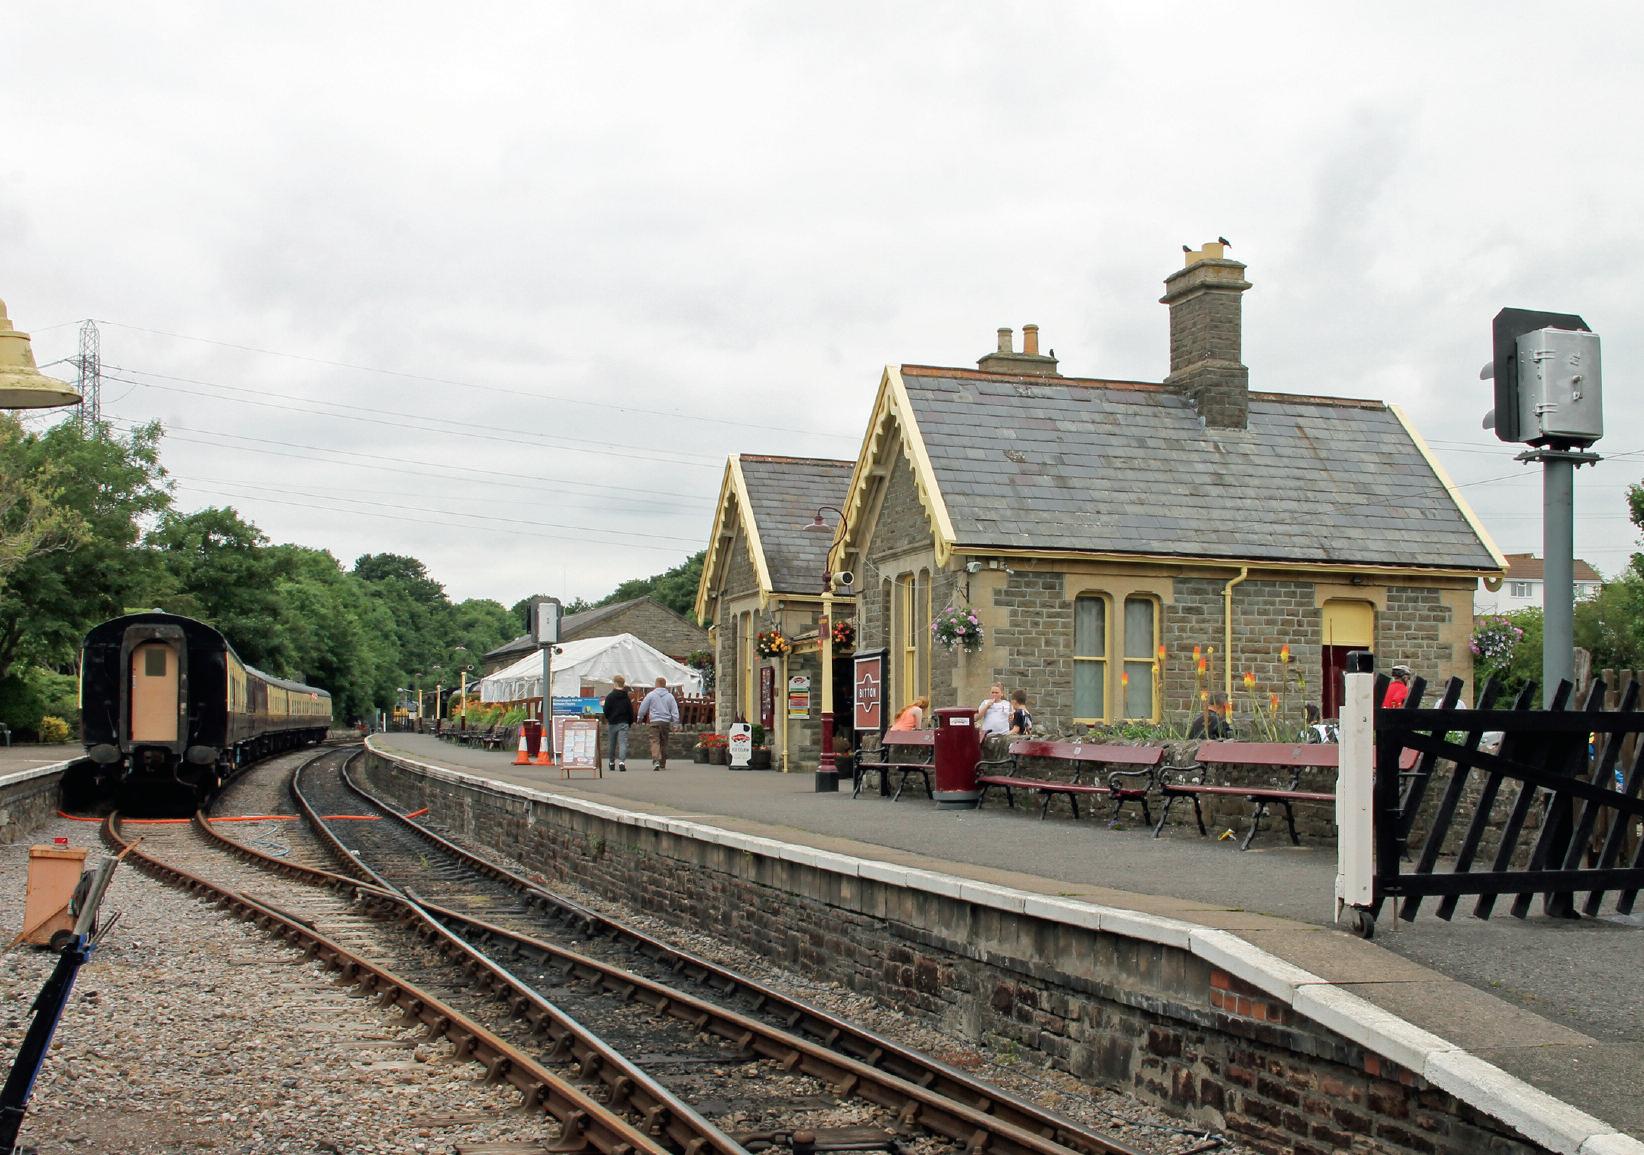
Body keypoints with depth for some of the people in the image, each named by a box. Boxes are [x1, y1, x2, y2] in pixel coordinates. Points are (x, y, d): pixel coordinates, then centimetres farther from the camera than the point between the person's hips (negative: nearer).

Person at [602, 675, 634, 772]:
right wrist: (630, 723, 15)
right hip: (623, 723, 0)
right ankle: (622, 761, -25)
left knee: (612, 744, 13)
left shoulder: (610, 697, -6)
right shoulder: (627, 698, 2)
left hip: (612, 723, 0)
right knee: (623, 742, -6)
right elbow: (631, 712, 3)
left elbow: (606, 711, -5)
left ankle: (612, 762, 25)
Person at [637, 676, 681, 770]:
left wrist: (640, 718, 22)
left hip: (654, 722, -3)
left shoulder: (651, 695, 0)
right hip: (666, 722, 3)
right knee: (664, 743, 12)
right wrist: (675, 723, 10)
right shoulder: (670, 696, 6)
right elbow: (675, 710, 6)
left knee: (655, 742, -7)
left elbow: (642, 708, 6)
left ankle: (656, 760, -28)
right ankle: (663, 764, 18)